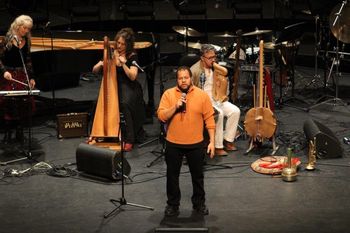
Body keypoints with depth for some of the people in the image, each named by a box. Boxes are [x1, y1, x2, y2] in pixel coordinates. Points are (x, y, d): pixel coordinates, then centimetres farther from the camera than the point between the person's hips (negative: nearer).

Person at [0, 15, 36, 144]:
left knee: (23, 103, 3)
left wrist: (31, 77, 7)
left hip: (22, 77, 4)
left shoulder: (26, 41, 5)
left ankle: (19, 131, 15)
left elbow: (28, 60, 11)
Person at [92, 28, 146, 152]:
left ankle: (129, 140, -25)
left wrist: (123, 64, -32)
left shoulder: (132, 56, -7)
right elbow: (94, 70, 5)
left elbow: (132, 77, -19)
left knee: (125, 103, -33)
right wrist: (100, 64, -17)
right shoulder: (110, 53, 4)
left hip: (128, 87, -4)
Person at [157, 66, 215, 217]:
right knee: (172, 175, 10)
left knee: (197, 175, 13)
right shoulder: (168, 94, -4)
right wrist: (175, 106, -24)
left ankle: (199, 203, 30)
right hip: (173, 144, 0)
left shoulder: (202, 95, -4)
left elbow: (209, 119, -2)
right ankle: (173, 204, 26)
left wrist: (212, 141, -6)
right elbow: (161, 116, -10)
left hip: (196, 144, 0)